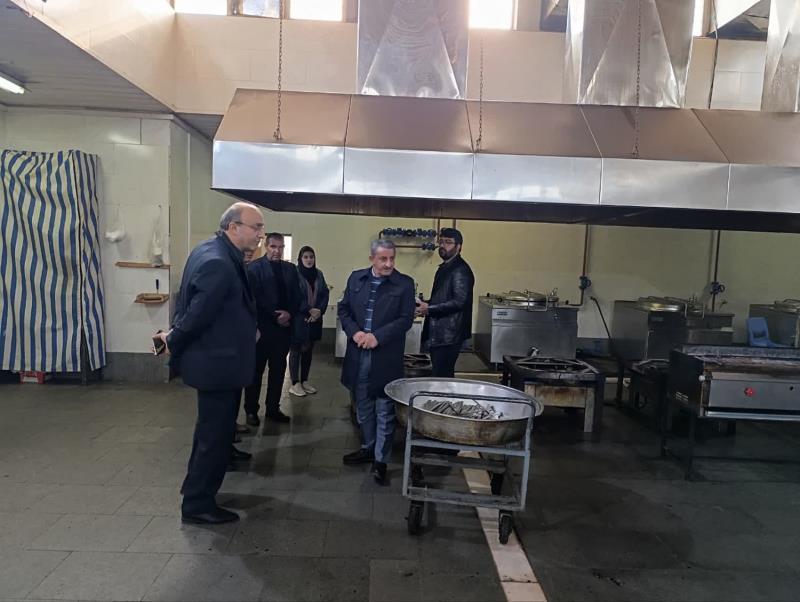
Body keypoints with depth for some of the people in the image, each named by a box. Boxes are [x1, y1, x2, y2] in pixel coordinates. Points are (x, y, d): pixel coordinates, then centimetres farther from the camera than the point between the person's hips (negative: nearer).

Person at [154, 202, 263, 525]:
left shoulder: (208, 250, 6)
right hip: (218, 362, -11)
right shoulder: (218, 264, -27)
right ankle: (198, 504, 21)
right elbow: (198, 314, -25)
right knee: (215, 434, 5)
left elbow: (190, 303, 12)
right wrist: (173, 344, -9)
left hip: (213, 356, 11)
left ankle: (196, 486, 44)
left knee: (212, 429, 25)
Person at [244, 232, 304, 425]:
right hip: (261, 326, -5)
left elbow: (297, 297, 9)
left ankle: (273, 408, 21)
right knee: (256, 370, 5)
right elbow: (255, 298, -12)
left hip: (284, 327, 5)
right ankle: (251, 410, 16)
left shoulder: (290, 269, 11)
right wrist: (275, 317, -13)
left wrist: (289, 314, -8)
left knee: (278, 370, 10)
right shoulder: (254, 267, -5)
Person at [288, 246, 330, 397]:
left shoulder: (318, 274, 8)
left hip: (314, 318, 5)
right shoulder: (294, 274, -8)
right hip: (298, 319, -5)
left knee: (308, 351, 11)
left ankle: (304, 381, 22)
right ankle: (295, 384, 9)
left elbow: (325, 294, 6)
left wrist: (320, 310, -10)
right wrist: (309, 310, -17)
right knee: (296, 350, 2)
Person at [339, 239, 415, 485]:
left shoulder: (404, 284, -5)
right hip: (359, 353, 4)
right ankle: (367, 448, 36)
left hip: (386, 356, -4)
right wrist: (354, 332, -10)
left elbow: (406, 319, -9)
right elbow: (343, 309, 8)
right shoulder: (356, 278, 6)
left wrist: (377, 336, -19)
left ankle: (380, 460, 16)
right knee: (363, 407, 18)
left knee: (384, 411, 4)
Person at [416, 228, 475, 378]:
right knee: (443, 376, 15)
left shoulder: (460, 270, -14)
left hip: (449, 335, -9)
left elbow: (459, 302, -22)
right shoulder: (445, 268, 17)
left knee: (441, 377, -6)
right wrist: (425, 304, 7)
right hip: (438, 333, 10)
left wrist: (429, 309, -18)